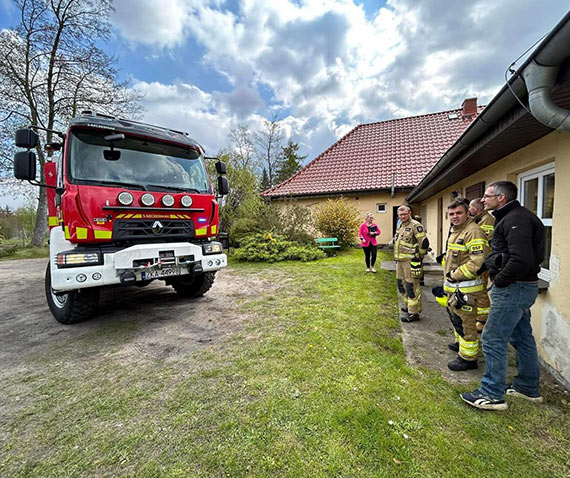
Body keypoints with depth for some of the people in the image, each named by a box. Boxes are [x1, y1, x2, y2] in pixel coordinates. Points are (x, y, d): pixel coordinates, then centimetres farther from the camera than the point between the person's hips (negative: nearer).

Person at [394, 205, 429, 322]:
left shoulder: (415, 225, -12)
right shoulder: (400, 227, 17)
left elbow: (424, 243, -17)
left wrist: (419, 256, -7)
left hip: (411, 261, -10)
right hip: (400, 261, 10)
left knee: (412, 286, -4)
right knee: (401, 284, 19)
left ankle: (414, 313, 5)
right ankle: (408, 306, 35)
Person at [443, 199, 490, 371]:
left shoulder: (473, 232, -19)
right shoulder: (455, 231, 13)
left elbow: (478, 262, -27)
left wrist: (455, 275, -19)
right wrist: (448, 278, 15)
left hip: (466, 288, -10)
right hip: (454, 286, 10)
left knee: (465, 322, -1)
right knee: (455, 315, 24)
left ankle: (468, 358, 12)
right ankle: (461, 343, 44)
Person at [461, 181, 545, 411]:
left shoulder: (516, 219, -19)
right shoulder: (511, 217, 14)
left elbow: (521, 260, -28)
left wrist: (499, 280, -18)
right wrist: (492, 268, 6)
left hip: (514, 288, -11)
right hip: (521, 287, 11)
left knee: (493, 340, -3)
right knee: (522, 337, 20)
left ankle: (491, 395, 8)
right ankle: (528, 387, 36)